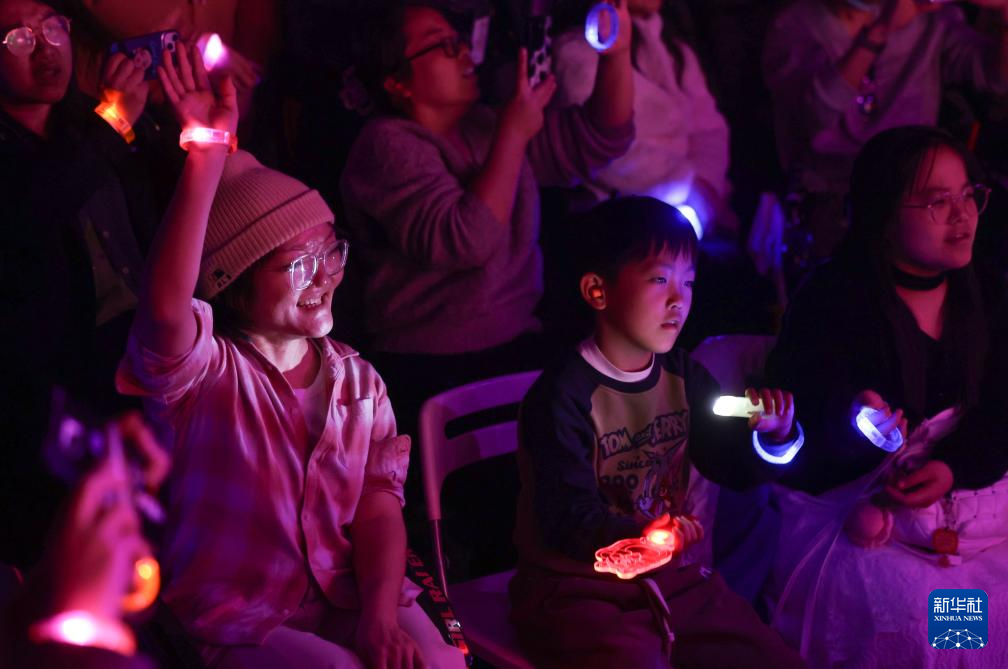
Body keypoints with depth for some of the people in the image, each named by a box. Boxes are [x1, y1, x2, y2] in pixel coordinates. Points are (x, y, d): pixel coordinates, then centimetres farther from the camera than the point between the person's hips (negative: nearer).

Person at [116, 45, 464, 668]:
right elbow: (165, 308, -31)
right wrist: (208, 153, -36)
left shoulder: (358, 379, 9)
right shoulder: (207, 372, -7)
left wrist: (381, 618, -18)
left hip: (348, 600, 4)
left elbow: (379, 506, 0)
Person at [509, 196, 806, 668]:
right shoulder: (562, 396, -19)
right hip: (578, 590, -7)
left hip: (672, 578, 7)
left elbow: (730, 466, 6)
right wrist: (638, 536, -45)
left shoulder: (684, 377, 5)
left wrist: (773, 437, -16)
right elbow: (567, 519, -26)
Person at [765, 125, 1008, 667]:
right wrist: (852, 420, -37)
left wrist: (951, 468, -18)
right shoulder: (833, 301, -10)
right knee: (920, 618, -28)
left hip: (963, 489, 6)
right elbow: (799, 414, -14)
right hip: (845, 513, -5)